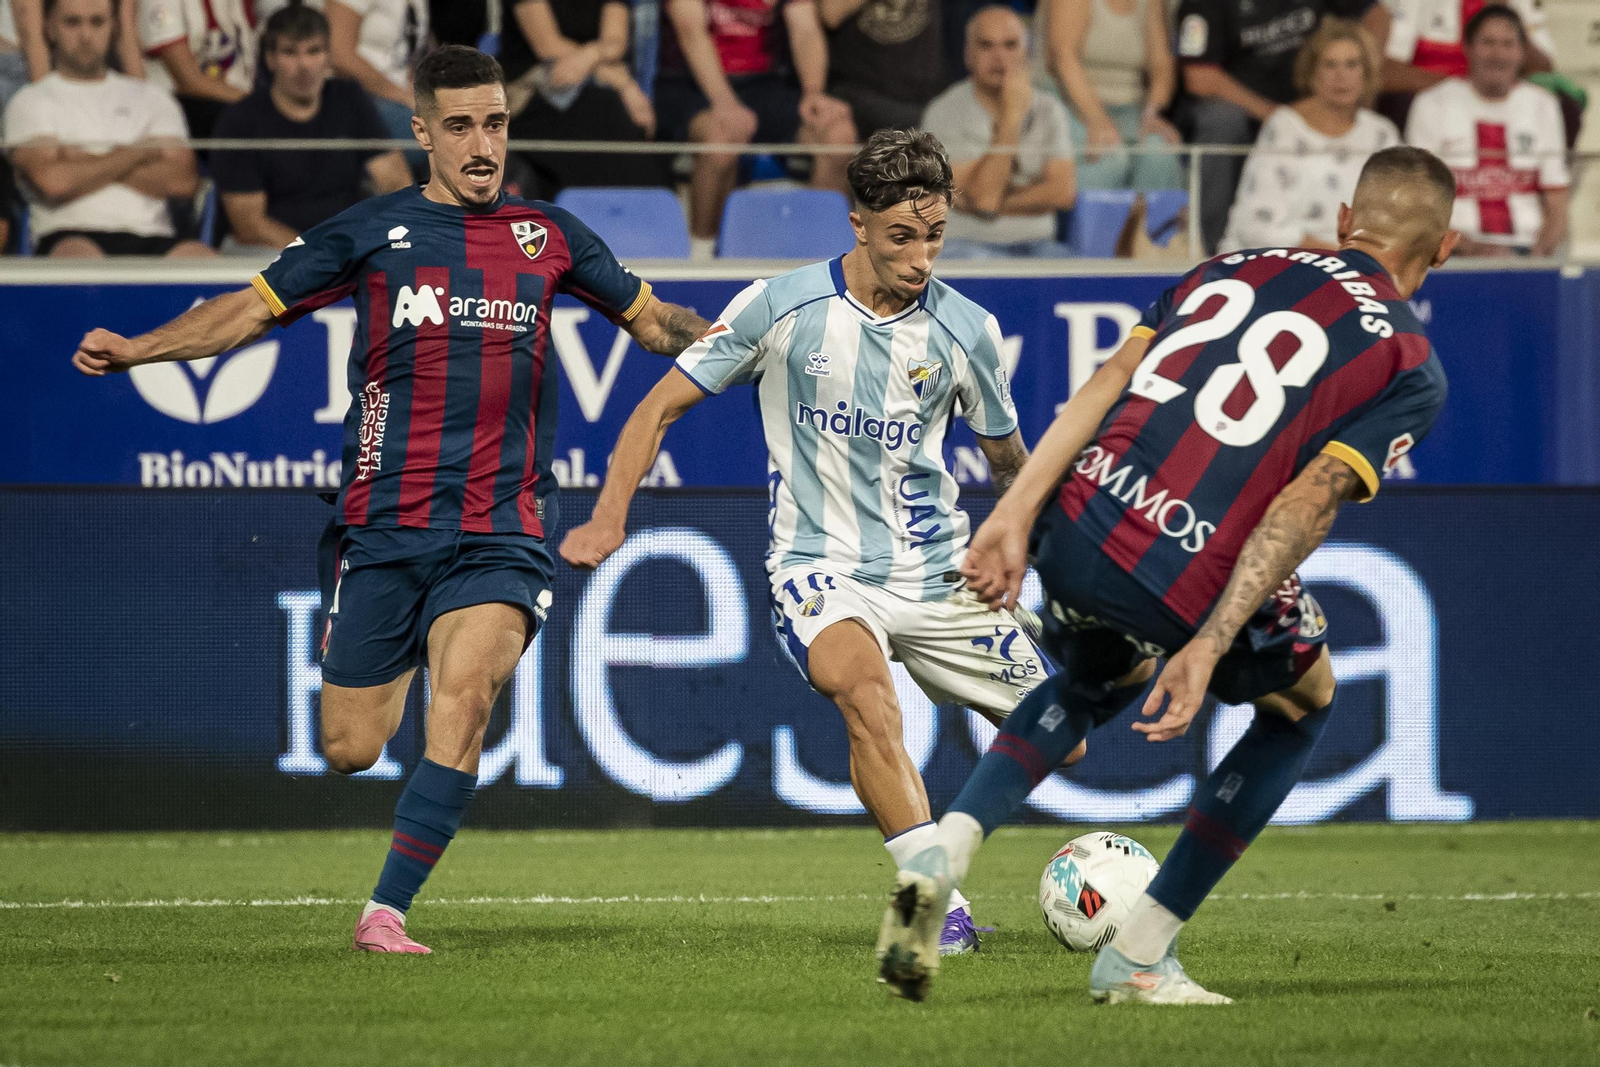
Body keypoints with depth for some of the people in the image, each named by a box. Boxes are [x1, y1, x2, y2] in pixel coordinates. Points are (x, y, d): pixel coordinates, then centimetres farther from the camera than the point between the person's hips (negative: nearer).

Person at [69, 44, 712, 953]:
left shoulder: (549, 236, 10)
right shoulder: (374, 230, 5)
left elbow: (650, 318, 23)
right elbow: (254, 309, 8)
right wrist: (132, 350, -3)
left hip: (501, 531, 0)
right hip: (384, 526, 0)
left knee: (466, 693, -24)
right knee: (351, 749, 0)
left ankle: (388, 911, -17)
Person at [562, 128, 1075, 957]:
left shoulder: (965, 330, -1)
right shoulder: (783, 307, -8)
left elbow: (1007, 458, 17)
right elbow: (662, 406, -1)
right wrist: (610, 516, -11)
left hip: (938, 575, 4)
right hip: (821, 569, -4)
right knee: (863, 692, -35)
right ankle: (940, 906, -34)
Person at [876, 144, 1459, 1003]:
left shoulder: (1233, 268, 21)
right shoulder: (1410, 368, 7)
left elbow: (1106, 383, 8)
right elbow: (1306, 503, -6)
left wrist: (1015, 514, 3)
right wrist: (1208, 648, -12)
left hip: (1074, 536, 5)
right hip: (1191, 577, -5)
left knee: (1097, 681, 38)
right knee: (1302, 705, 28)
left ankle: (943, 854, 12)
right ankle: (1138, 956, 22)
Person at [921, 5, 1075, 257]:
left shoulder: (1049, 110, 9)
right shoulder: (945, 113, -5)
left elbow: (1063, 193, -3)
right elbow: (983, 198, -17)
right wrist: (1012, 115, -14)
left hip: (1034, 245, 4)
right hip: (967, 242, -4)